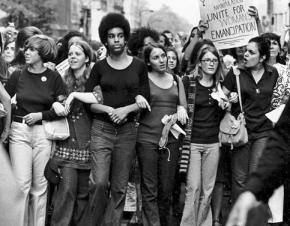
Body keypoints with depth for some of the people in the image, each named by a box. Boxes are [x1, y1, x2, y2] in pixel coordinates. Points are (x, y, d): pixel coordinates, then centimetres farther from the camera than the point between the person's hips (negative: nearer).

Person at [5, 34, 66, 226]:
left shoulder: (54, 78, 3)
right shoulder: (17, 76, 6)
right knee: (22, 183, -7)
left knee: (40, 185, 3)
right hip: (19, 131, 0)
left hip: (44, 133, 0)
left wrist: (41, 115, -8)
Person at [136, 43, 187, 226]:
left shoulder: (176, 80, 14)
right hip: (147, 139, -4)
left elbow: (184, 106, 14)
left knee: (166, 189, 6)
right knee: (149, 190, -5)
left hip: (171, 138, 4)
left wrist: (181, 110, -6)